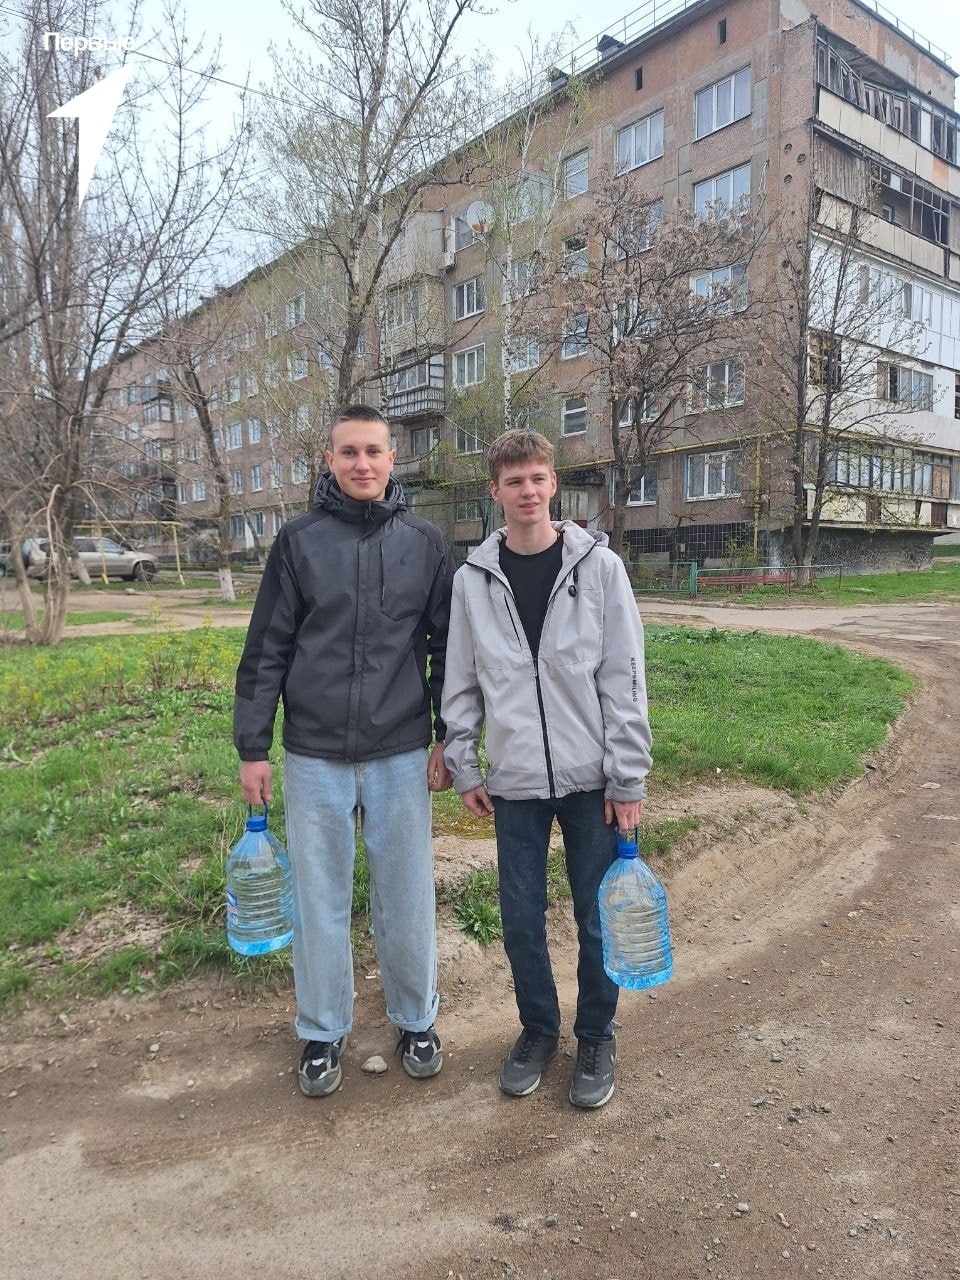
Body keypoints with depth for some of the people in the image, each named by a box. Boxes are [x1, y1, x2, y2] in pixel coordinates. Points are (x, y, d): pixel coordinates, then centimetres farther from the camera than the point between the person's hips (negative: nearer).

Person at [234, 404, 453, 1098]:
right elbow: (267, 650, 2)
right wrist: (253, 746, -1)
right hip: (315, 756, 0)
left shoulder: (426, 542, 2)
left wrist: (449, 738, 1)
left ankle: (416, 1020, 33)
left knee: (407, 897, 10)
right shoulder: (299, 540, 1)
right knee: (319, 900, 11)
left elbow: (447, 647, 4)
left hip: (401, 754, 0)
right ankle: (323, 1032, 31)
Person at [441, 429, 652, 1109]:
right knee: (522, 918, 11)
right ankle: (538, 1028, 35)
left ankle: (596, 1038, 32)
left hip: (590, 778, -1)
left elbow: (625, 678, -6)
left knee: (597, 917, 9)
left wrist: (628, 778, -8)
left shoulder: (598, 566, -5)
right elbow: (462, 682, 7)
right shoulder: (474, 578, 2)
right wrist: (465, 766, 5)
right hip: (515, 780, 2)